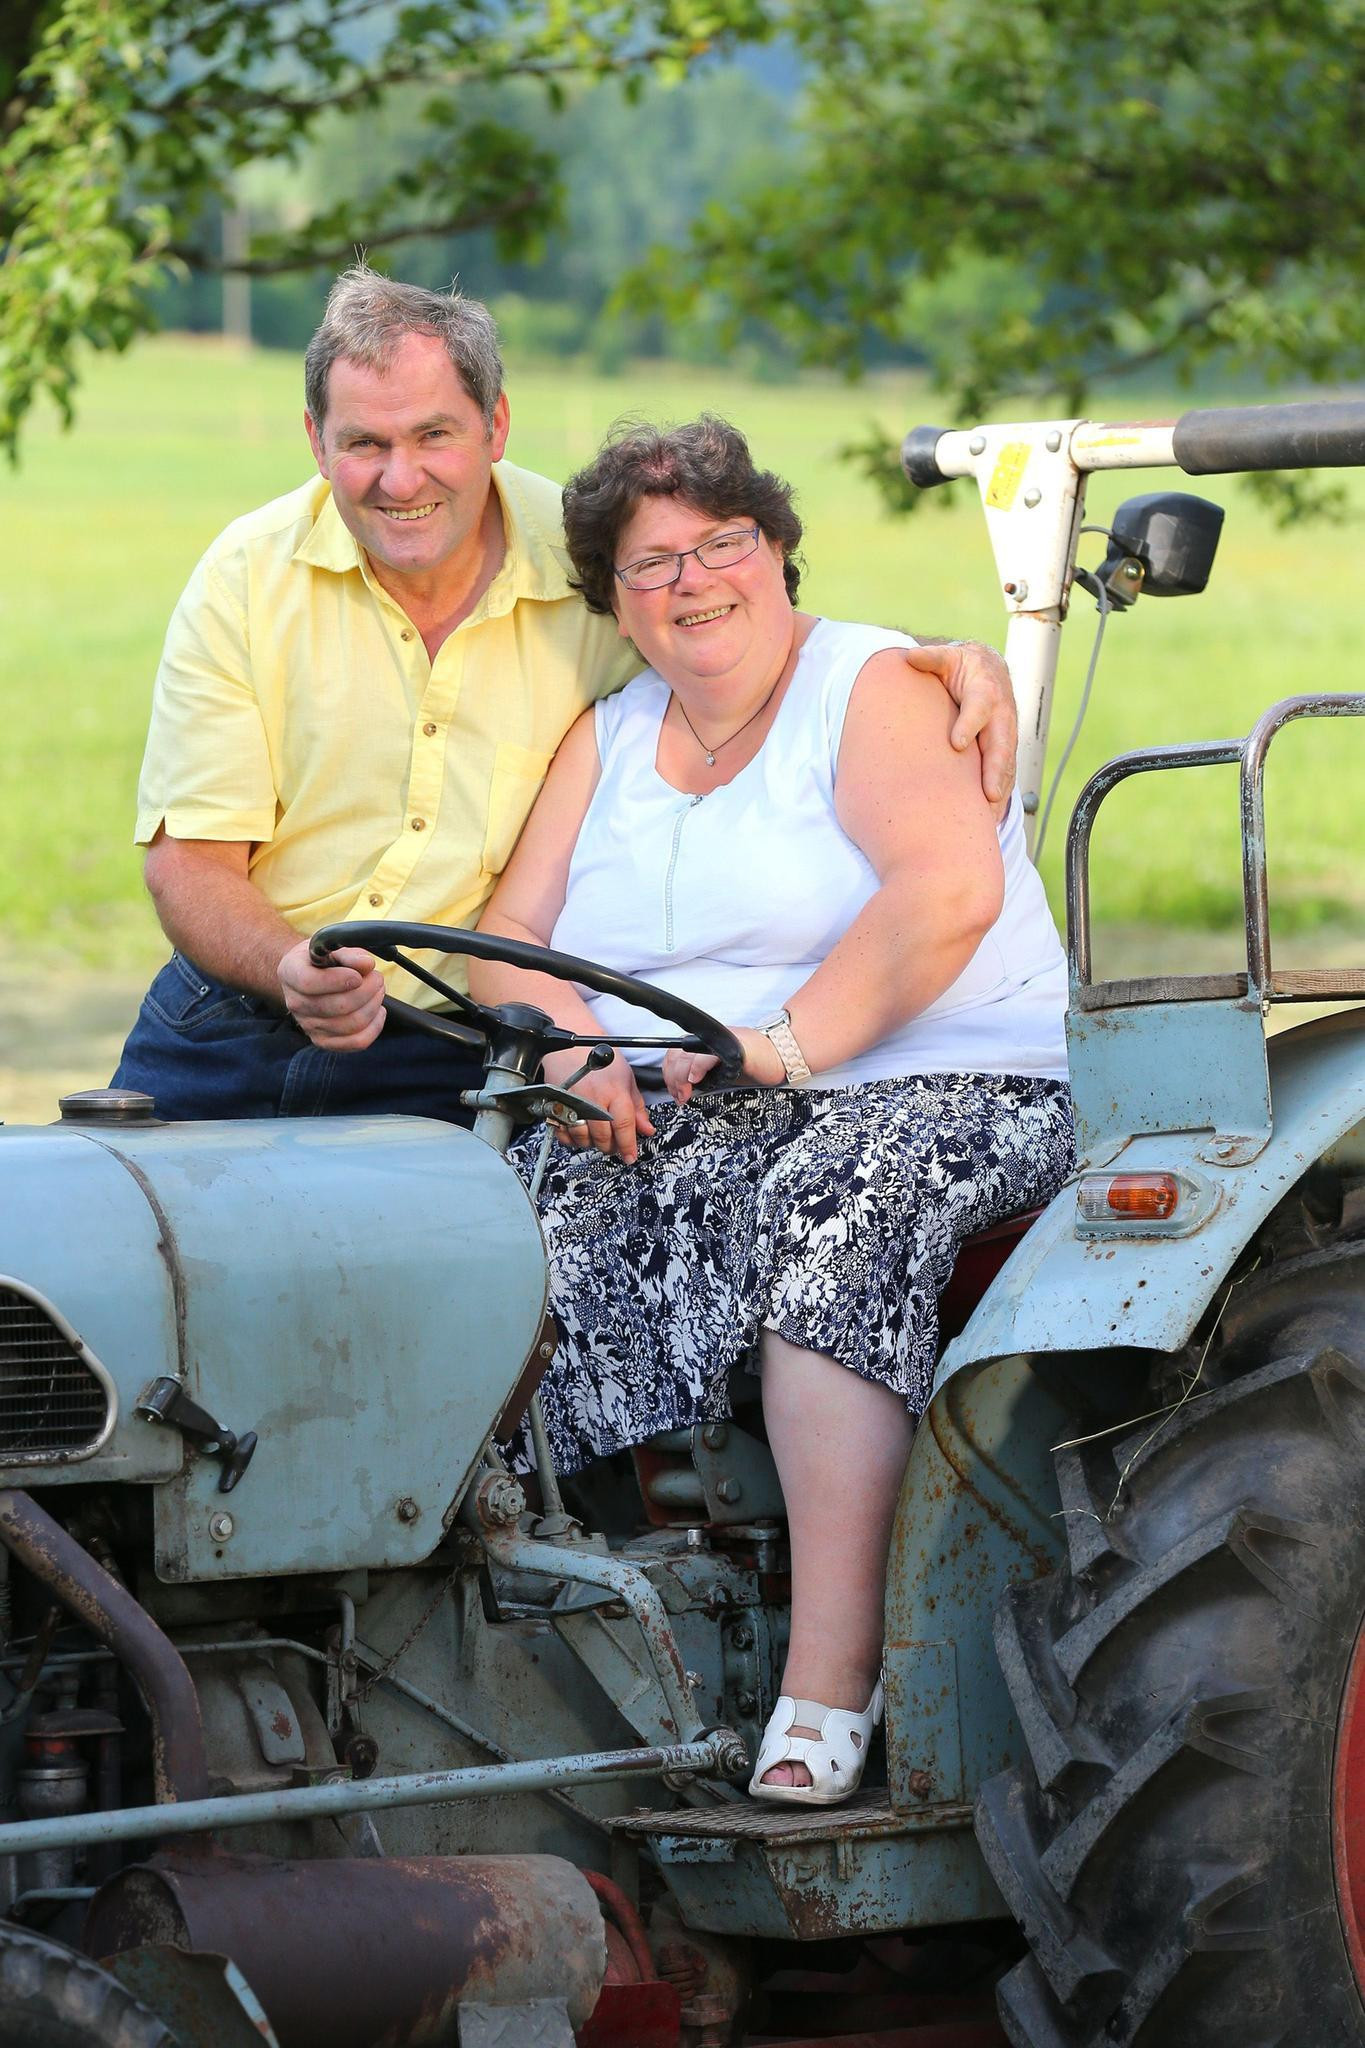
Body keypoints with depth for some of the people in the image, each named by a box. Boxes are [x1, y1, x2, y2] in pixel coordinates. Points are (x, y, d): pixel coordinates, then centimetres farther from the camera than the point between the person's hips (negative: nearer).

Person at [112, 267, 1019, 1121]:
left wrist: (955, 657, -11)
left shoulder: (593, 570, -2)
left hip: (448, 1068, -1)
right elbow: (189, 864, -4)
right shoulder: (248, 578, -3)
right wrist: (289, 972, -26)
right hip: (226, 1039, 1)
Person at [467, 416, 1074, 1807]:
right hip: (668, 1117, 5)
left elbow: (951, 890, -18)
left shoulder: (876, 689, -2)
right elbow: (509, 937, 10)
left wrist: (788, 1041, -25)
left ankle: (831, 1677, -40)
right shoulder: (608, 740, 17)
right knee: (530, 1215, -23)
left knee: (830, 1204, -37)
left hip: (935, 1089, -5)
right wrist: (569, 1041, -12)